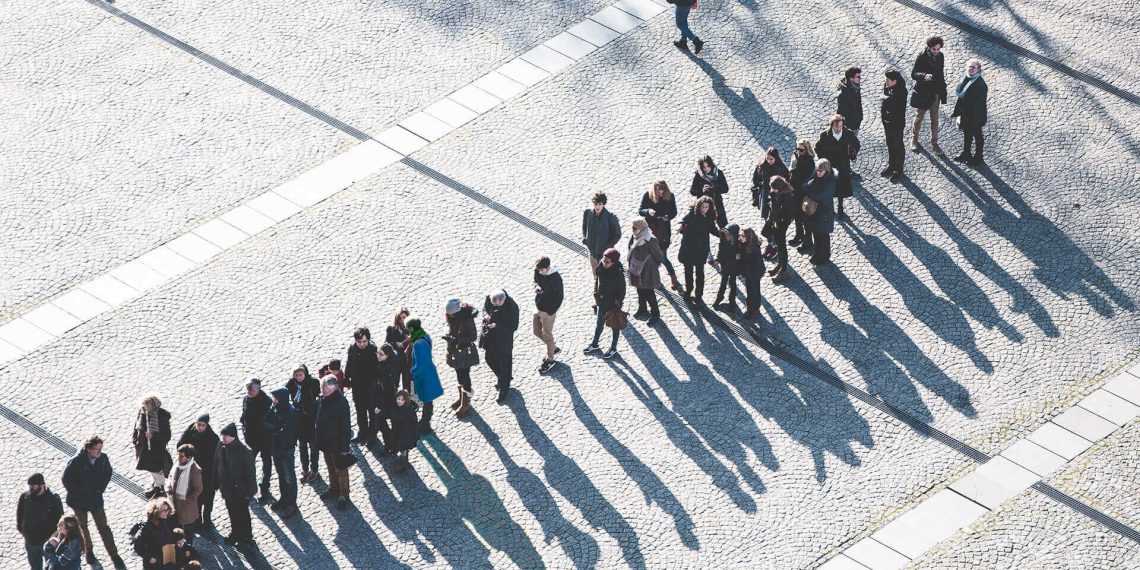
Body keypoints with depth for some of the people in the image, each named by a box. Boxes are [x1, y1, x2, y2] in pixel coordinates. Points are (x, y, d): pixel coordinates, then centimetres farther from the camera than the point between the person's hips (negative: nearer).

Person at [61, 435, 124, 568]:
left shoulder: (103, 459, -13)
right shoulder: (77, 461, -24)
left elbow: (108, 473, 7)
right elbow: (66, 479, -16)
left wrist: (101, 489, 0)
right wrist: (76, 493, -14)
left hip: (96, 498, 2)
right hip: (79, 500, -2)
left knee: (103, 526, 4)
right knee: (82, 525, 16)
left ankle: (114, 556, 8)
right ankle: (88, 551, 35)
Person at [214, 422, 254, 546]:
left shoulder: (245, 451, -28)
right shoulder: (221, 446, -9)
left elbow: (250, 473, -19)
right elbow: (216, 465, 5)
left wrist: (249, 492, -14)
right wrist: (217, 483, 10)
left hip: (240, 490, -6)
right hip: (227, 488, 6)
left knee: (242, 514, 13)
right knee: (232, 512, 23)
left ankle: (246, 536, 33)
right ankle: (235, 533, 43)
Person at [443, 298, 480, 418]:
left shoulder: (467, 319, -28)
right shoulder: (451, 316, -8)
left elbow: (473, 337, -24)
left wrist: (455, 339, -31)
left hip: (465, 351, -7)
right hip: (455, 349, 7)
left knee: (464, 376, 4)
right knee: (459, 375, 22)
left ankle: (465, 404, 20)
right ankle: (462, 398, 40)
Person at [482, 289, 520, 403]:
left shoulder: (512, 307, -31)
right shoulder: (489, 298, -16)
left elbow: (513, 326, -23)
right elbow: (485, 308, 5)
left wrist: (497, 326, -33)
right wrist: (486, 315, -18)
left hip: (504, 339, -6)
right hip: (490, 336, 6)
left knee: (504, 364, 11)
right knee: (489, 358, 24)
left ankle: (504, 391, 30)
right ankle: (501, 378, 52)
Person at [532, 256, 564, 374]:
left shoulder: (556, 278, -28)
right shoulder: (538, 271, -10)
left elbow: (559, 298, -20)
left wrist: (551, 312, -18)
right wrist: (536, 286, -13)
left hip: (548, 311, -7)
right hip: (538, 307, 7)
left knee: (547, 335, 7)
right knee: (537, 332, 20)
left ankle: (550, 360, 27)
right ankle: (554, 348, 43)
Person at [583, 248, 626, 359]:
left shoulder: (618, 274, -27)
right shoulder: (600, 269, -12)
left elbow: (622, 291, -18)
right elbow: (596, 282, 3)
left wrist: (617, 304, -15)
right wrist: (596, 297, 4)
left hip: (613, 304, -5)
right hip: (602, 302, 5)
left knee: (614, 326, 16)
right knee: (599, 324, 23)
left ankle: (613, 349, 34)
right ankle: (594, 345, 43)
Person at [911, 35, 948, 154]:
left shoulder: (941, 56, -1)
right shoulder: (921, 57, -16)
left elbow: (941, 74, 9)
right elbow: (913, 74, -17)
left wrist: (942, 92, 12)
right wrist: (924, 76, -38)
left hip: (936, 93, 4)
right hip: (923, 93, -4)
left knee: (935, 119, 9)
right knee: (919, 117, 12)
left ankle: (934, 143, 18)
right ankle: (914, 140, 29)